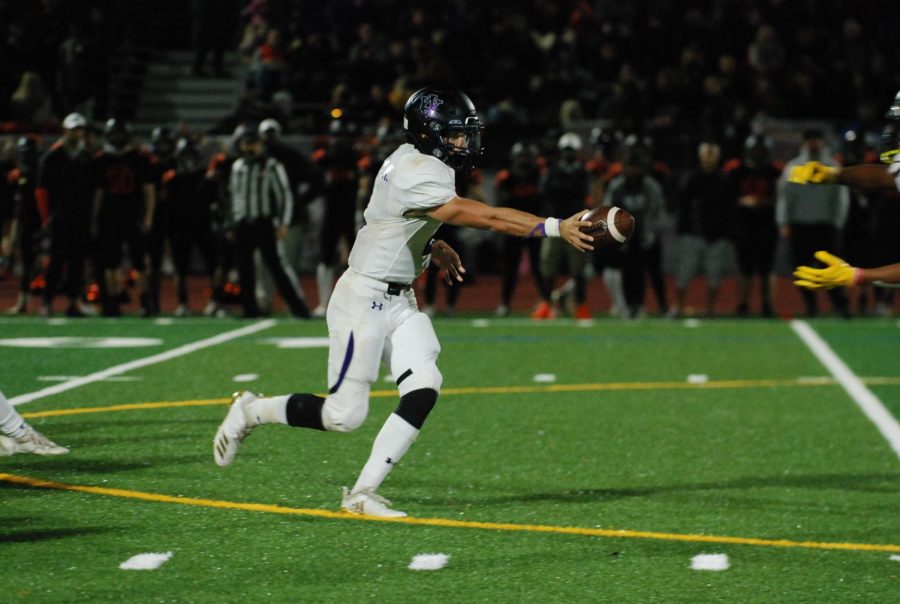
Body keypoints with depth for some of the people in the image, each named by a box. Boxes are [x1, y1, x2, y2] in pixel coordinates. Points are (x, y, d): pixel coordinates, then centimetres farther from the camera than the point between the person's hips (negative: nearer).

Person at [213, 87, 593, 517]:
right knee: (344, 415, -4)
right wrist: (556, 228, -33)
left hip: (400, 301, 9)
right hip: (364, 300, -9)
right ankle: (251, 411, 21)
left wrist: (431, 246, 13)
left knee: (423, 388, -9)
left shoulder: (412, 160, 6)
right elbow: (486, 218, -30)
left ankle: (362, 494, -5)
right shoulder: (418, 178, -24)